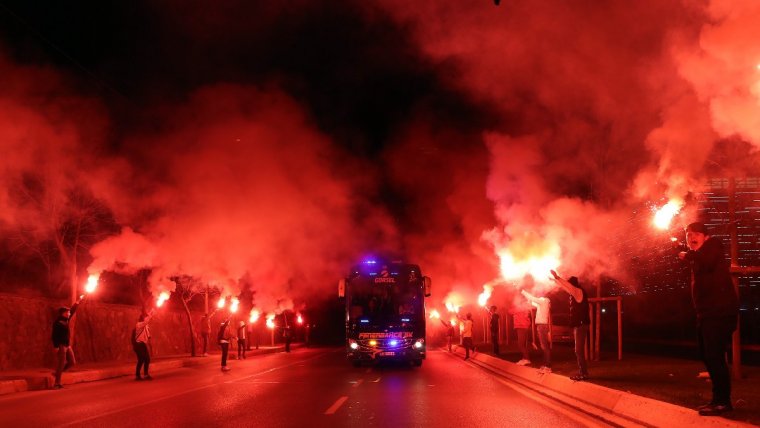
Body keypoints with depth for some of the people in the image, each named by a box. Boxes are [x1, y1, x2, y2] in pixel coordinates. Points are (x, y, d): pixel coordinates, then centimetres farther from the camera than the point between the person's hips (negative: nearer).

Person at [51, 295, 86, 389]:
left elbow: (73, 311, 22)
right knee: (61, 364, -7)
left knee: (72, 362, 9)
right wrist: (56, 346, -23)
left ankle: (57, 373, 24)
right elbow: (54, 335, -18)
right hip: (61, 346, -9)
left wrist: (78, 301, 24)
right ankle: (56, 383, -2)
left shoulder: (66, 320, 11)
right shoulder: (58, 322, -13)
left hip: (67, 345, 9)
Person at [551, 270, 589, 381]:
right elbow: (565, 287, 30)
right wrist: (555, 279, 34)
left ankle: (583, 373, -9)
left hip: (581, 325, -10)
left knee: (579, 350, -11)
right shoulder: (575, 293, 14)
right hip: (577, 325, 10)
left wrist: (557, 277, -32)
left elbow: (569, 286, -30)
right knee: (579, 350, 12)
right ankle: (582, 372, 17)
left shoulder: (579, 291, -12)